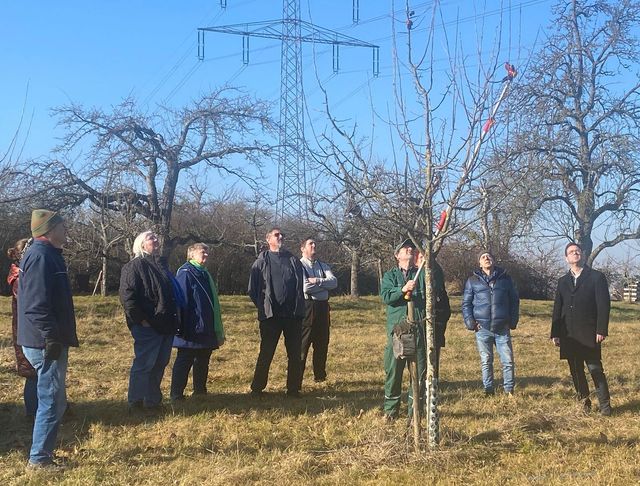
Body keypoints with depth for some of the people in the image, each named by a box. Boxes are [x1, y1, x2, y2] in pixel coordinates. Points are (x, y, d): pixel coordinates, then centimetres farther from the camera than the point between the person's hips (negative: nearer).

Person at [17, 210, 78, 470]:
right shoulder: (41, 256, -18)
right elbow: (37, 304, -25)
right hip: (46, 343, -11)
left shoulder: (46, 254, 16)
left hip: (46, 341, 11)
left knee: (53, 400, 17)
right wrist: (51, 338, -25)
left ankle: (43, 452, 27)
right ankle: (39, 458, 5)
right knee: (52, 401, -3)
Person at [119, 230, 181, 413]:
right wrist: (140, 319, -18)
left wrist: (174, 319, 15)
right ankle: (135, 403, 5)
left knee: (159, 365, 12)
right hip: (147, 327, -8)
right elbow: (127, 296, -16)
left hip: (166, 326, 8)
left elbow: (173, 293, 25)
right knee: (143, 365, -4)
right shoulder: (134, 266, -7)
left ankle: (153, 400, 22)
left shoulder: (162, 264, 19)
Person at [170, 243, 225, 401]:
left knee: (203, 361, 14)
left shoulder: (205, 274, 17)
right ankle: (176, 396, 0)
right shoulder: (185, 273, -10)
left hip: (206, 330, 9)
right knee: (184, 362, -4)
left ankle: (200, 391, 24)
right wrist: (181, 326, -22)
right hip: (191, 329, -9)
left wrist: (217, 330, 20)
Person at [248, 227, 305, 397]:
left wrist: (298, 307, 5)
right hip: (270, 315, -3)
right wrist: (263, 307, 0)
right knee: (266, 354, 2)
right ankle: (257, 388, 12)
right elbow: (253, 289, 2)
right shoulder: (261, 262, 3)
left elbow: (301, 286, 13)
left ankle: (293, 389, 14)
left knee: (295, 354, 5)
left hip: (293, 315, 3)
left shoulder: (293, 261, 11)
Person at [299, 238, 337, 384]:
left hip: (323, 307, 6)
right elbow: (305, 287, -17)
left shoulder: (323, 266, 15)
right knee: (302, 344, -4)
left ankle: (320, 376, 22)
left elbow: (334, 282, -1)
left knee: (322, 343, 12)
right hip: (306, 307, -6)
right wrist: (324, 283, -5)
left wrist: (316, 281, -13)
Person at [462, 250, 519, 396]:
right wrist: (470, 322, -3)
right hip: (482, 329, 0)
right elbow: (466, 303, 7)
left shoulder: (505, 279, 9)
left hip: (502, 328, 0)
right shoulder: (473, 280, 7)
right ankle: (488, 390, 16)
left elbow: (514, 301, 13)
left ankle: (509, 390, 11)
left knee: (508, 360, -1)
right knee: (486, 361, 6)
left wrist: (513, 321, 5)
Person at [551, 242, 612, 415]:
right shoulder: (563, 281, 14)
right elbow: (557, 309, 12)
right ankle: (584, 401, 18)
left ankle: (605, 405, 1)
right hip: (569, 335, 4)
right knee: (576, 371, 8)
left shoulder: (597, 277, 1)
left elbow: (604, 305, -5)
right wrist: (555, 333, 6)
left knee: (596, 370, -6)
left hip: (589, 334, -4)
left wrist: (601, 330, -13)